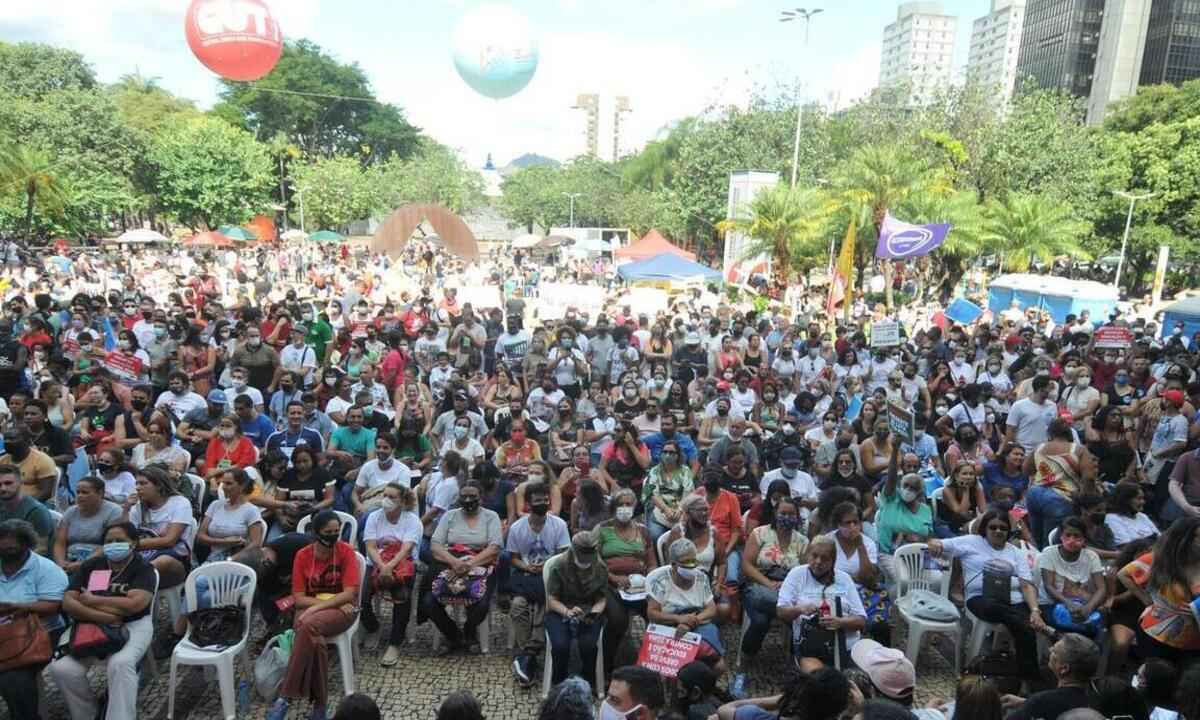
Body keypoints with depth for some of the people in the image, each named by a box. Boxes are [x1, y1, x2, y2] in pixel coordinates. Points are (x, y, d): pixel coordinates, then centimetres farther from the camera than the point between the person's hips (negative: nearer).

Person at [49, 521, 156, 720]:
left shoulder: (143, 569, -3)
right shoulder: (90, 565, 9)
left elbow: (135, 604, -18)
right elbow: (67, 603, 0)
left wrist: (92, 600, -7)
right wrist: (103, 616, -16)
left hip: (132, 626, -4)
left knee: (120, 664, -33)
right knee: (60, 668, -18)